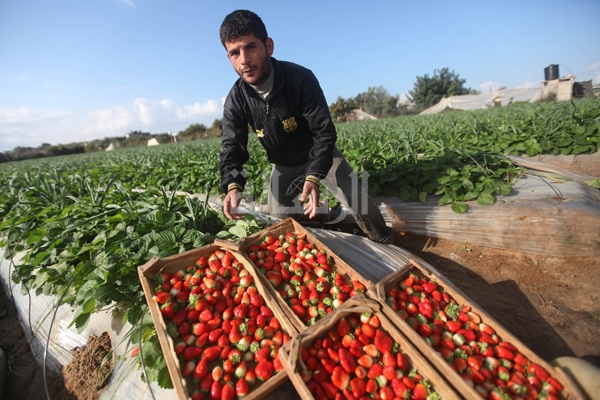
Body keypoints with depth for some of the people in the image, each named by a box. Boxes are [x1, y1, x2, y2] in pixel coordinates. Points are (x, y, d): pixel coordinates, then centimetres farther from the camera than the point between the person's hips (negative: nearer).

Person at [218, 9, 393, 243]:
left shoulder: (301, 79, -26)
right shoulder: (235, 101, -17)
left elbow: (325, 132, -27)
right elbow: (232, 149, -19)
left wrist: (314, 177, -43)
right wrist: (232, 185, -41)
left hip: (320, 154, -3)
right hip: (283, 165, 4)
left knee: (359, 204, -7)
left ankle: (386, 246, 23)